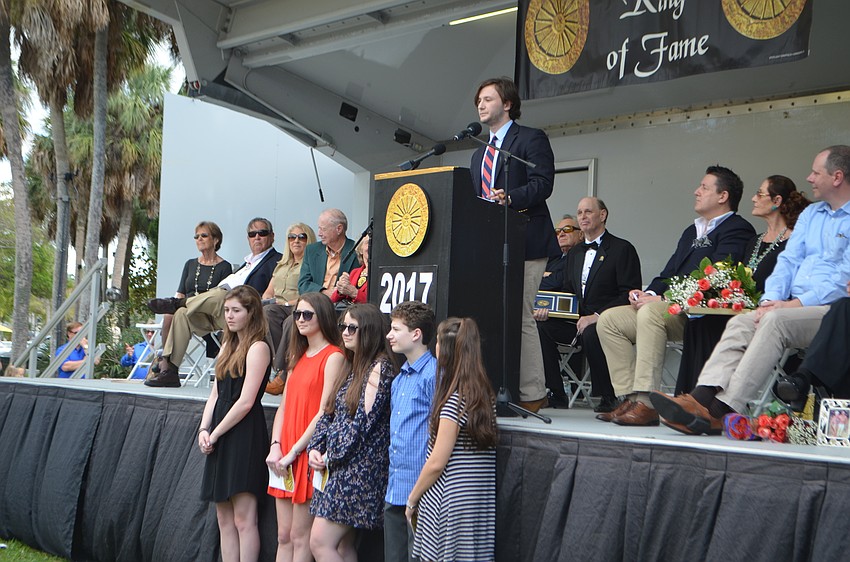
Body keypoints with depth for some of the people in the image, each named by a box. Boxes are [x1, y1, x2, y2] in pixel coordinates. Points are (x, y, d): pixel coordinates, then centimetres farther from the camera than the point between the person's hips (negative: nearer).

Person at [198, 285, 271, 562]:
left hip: (244, 434, -9)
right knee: (224, 519, 9)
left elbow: (246, 402, -14)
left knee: (243, 518, -7)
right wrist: (203, 429, 2)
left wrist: (215, 434, -8)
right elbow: (215, 393, 16)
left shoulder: (258, 348, -8)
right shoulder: (228, 346, 18)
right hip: (220, 440, 9)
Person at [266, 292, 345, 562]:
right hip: (284, 459, 8)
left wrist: (294, 451, -14)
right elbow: (284, 406, 14)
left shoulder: (333, 357, -8)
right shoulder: (298, 356, 17)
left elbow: (324, 412, -14)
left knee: (300, 536, -2)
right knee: (283, 536, 11)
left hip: (308, 455, -8)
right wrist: (275, 447, 1)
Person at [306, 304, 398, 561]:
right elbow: (329, 412, 16)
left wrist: (332, 455, -10)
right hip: (338, 468, 9)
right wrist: (315, 448, 2)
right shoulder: (352, 366, 15)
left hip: (359, 469, -9)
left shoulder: (380, 367, -12)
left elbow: (364, 420, -17)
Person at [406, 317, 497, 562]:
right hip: (480, 502, 8)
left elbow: (437, 463, -15)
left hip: (450, 503, -8)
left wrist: (412, 499, -2)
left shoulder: (454, 400, -17)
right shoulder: (485, 394, 7)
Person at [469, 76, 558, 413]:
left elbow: (542, 183, -11)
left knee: (520, 316, -11)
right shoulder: (480, 154, 28)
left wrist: (510, 198, -26)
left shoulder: (531, 139, 3)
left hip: (524, 242, -8)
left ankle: (531, 395, -6)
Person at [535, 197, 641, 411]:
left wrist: (597, 316, -23)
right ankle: (556, 395, -11)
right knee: (541, 324, -17)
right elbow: (566, 291, 19)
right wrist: (548, 308, -4)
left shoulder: (623, 249, -2)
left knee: (590, 333, -37)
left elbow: (629, 295, -11)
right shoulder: (574, 253, 21)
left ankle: (608, 397, -17)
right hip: (577, 320, 7)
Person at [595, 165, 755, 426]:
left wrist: (663, 299, -19)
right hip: (674, 306, 10)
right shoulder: (692, 232, 28)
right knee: (609, 319, -4)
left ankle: (647, 403, -34)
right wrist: (650, 292, 0)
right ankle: (631, 397, -9)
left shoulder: (737, 229, -3)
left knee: (651, 313, -35)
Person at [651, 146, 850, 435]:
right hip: (796, 307, 7)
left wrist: (798, 303, -18)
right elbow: (789, 260, 16)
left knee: (775, 320, -33)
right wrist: (771, 299, -3)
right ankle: (702, 397, -38)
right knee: (740, 323, -19)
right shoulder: (810, 214, 24)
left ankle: (720, 410, -39)